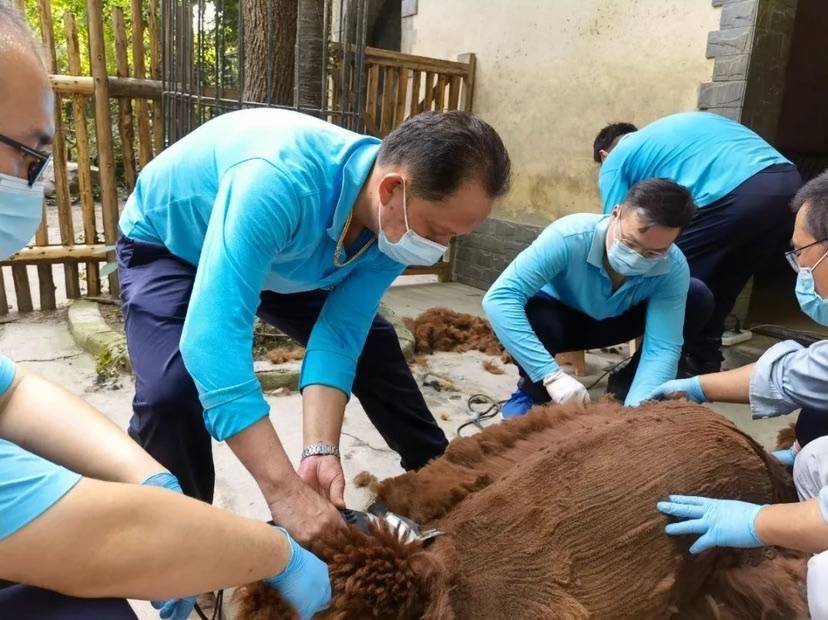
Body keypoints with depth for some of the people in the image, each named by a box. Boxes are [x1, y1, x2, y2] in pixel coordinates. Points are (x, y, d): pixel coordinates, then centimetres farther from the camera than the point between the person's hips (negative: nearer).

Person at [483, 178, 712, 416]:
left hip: (613, 322, 3)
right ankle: (532, 391, -6)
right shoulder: (570, 236, -38)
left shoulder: (674, 268, -27)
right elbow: (499, 298, -45)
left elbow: (661, 348, -28)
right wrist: (552, 375, -51)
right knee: (531, 317, -38)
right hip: (559, 318, -3)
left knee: (698, 298, -16)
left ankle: (628, 381, 2)